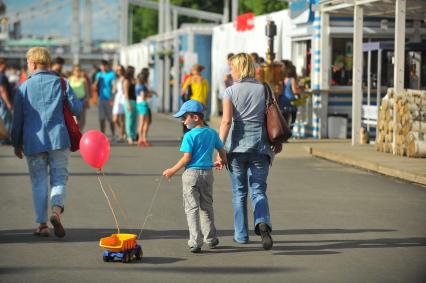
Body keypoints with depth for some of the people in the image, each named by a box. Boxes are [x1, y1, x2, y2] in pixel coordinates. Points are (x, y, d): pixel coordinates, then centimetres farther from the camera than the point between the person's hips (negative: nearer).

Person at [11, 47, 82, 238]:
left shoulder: (24, 87, 2)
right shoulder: (61, 83, 3)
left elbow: (17, 118, 4)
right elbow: (77, 109, 0)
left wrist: (17, 143, 14)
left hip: (33, 141, 0)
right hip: (58, 139, 0)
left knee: (38, 182, 8)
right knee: (59, 178, 7)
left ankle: (42, 223, 6)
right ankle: (56, 209, -20)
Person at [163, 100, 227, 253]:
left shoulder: (189, 136, -12)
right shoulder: (212, 133, 5)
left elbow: (187, 158, -15)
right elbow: (222, 150, 13)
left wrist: (173, 170, -4)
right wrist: (223, 161, 35)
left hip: (191, 173, -5)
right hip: (207, 173, 5)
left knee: (192, 208, 0)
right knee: (207, 207, 19)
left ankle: (195, 242, -4)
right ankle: (210, 239, 27)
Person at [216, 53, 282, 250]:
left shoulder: (231, 91, -4)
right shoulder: (264, 89, 4)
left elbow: (226, 121, -13)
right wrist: (278, 141, 19)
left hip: (237, 145, -1)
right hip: (260, 145, 2)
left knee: (239, 192, 12)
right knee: (258, 190, 4)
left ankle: (241, 234, 16)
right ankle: (263, 223, -23)